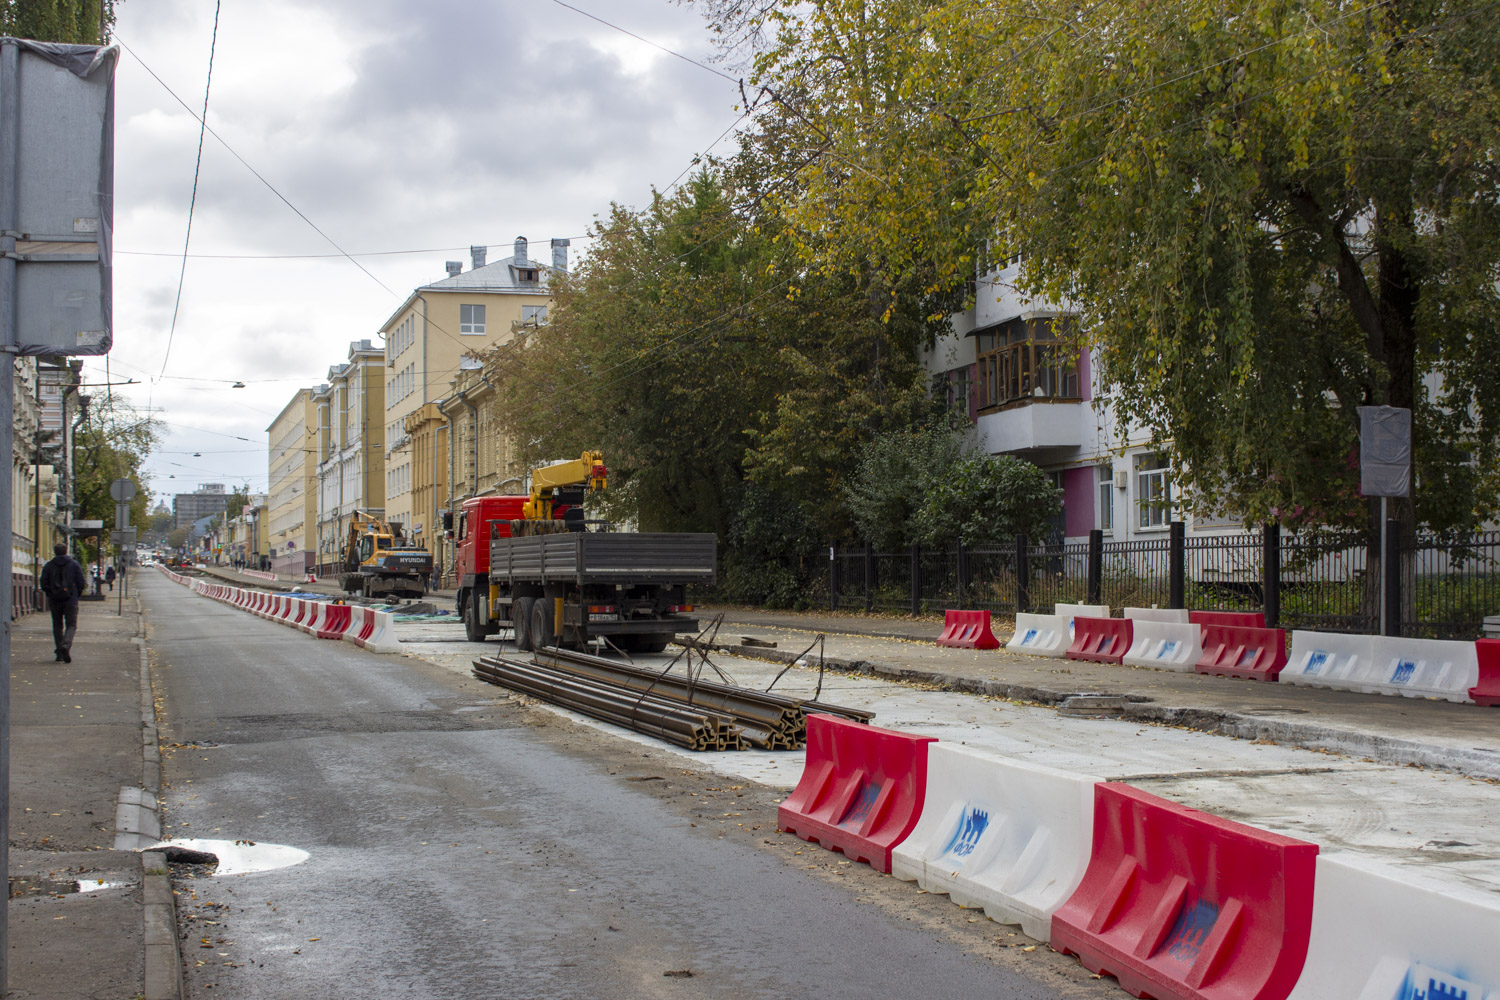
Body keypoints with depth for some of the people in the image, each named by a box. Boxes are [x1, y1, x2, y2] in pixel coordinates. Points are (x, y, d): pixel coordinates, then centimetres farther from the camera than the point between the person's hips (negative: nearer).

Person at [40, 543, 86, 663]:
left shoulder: (48, 565, 4)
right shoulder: (74, 564, 0)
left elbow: (43, 583, 0)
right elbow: (81, 583, -4)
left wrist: (50, 595, 14)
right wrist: (77, 595, 10)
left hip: (54, 600, 2)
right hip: (71, 600, -2)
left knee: (57, 626, 12)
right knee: (71, 625, 1)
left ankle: (59, 652, 9)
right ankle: (66, 645, -25)